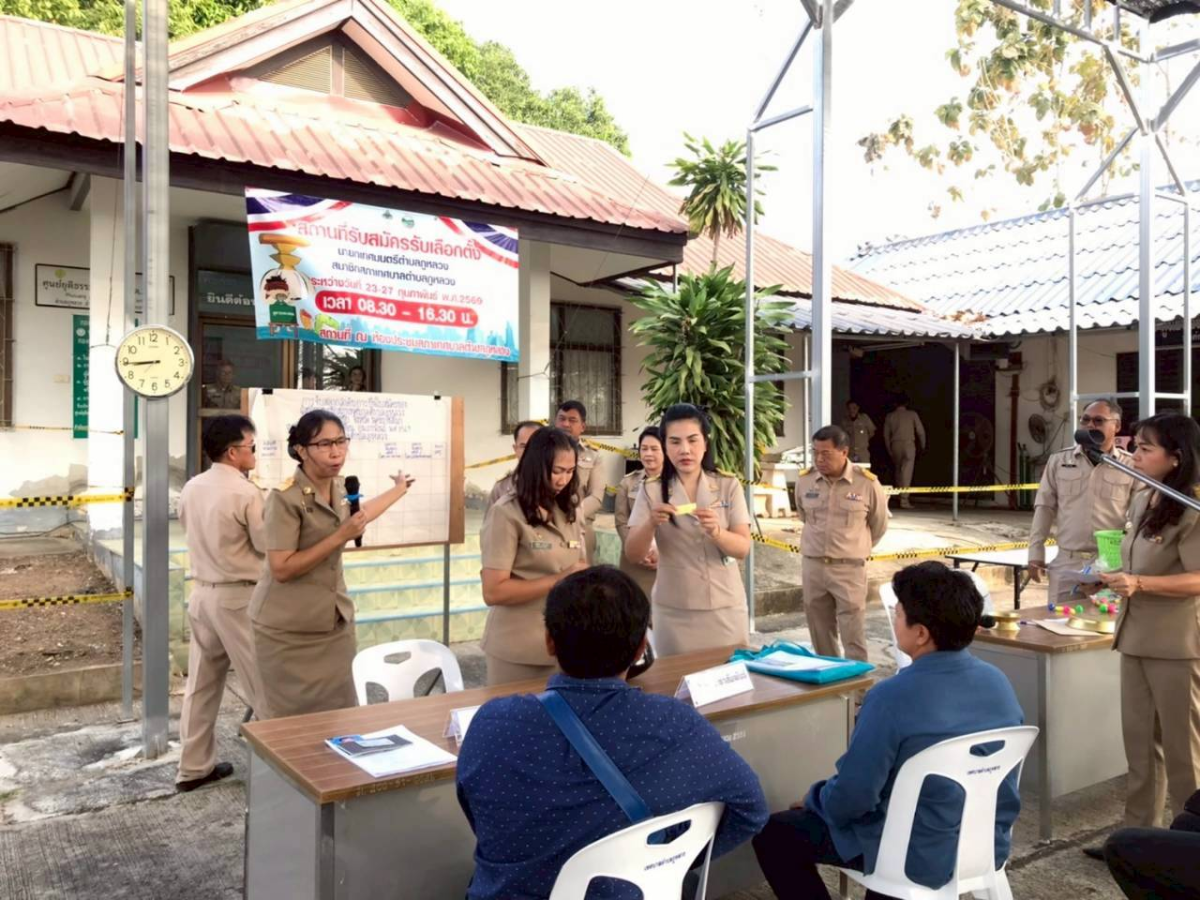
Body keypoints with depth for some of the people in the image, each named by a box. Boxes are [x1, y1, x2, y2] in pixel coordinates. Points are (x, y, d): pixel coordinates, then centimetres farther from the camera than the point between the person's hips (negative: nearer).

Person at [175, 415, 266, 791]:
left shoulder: (191, 488, 5)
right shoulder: (246, 493, -18)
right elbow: (268, 545, -12)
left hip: (202, 593, 7)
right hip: (238, 597, -7)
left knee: (201, 683, 14)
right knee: (262, 682, 4)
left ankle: (193, 766, 23)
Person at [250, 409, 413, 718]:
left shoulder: (338, 487, 4)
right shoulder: (286, 498, -18)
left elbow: (356, 518, 27)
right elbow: (281, 569, -22)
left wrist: (399, 489, 39)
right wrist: (340, 537, -24)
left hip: (335, 625, 7)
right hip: (289, 632, -6)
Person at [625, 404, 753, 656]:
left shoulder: (729, 486, 0)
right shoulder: (651, 491, -2)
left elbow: (743, 549, -6)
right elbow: (633, 555, -6)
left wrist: (715, 531, -26)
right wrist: (651, 524, -25)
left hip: (726, 609, 1)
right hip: (674, 614, -1)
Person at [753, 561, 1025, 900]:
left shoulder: (892, 697, -28)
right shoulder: (998, 681, -6)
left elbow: (851, 798, -22)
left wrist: (814, 798, 0)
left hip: (922, 857, -7)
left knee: (773, 833, 7)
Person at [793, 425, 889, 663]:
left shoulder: (867, 483, -9)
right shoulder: (804, 480, -1)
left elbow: (879, 526, 7)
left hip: (850, 568, -3)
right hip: (812, 566, 3)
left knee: (854, 637, -3)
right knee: (820, 634, 11)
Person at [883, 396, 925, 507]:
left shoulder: (890, 416, 5)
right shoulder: (912, 414, -1)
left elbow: (886, 434, 8)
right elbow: (920, 431, 0)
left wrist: (889, 450, 17)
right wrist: (922, 446, 12)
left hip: (895, 445, 3)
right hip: (908, 445, -3)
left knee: (898, 471, 15)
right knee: (906, 472, -5)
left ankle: (900, 496, 16)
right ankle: (904, 500, -10)